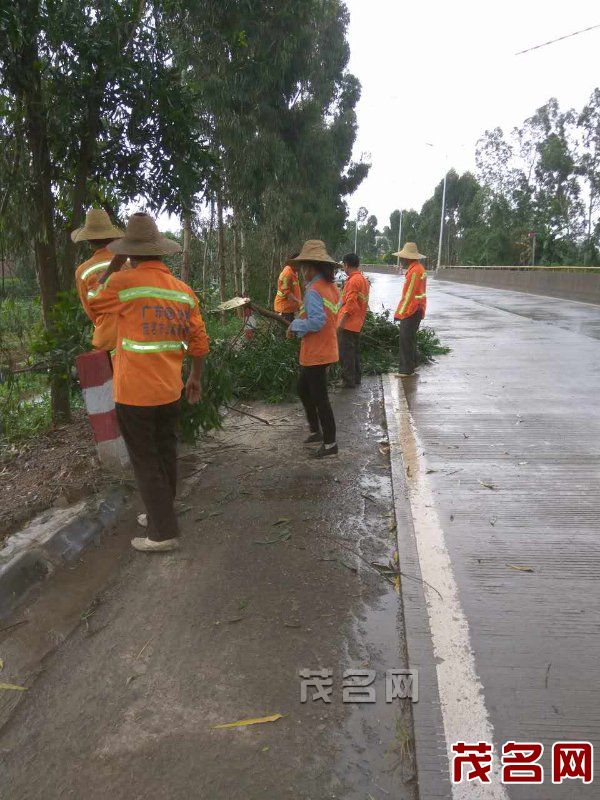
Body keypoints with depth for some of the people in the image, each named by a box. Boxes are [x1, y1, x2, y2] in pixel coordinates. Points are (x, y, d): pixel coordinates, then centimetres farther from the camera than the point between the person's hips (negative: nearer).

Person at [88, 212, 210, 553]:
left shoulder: (124, 282, -13)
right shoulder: (184, 290, 2)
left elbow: (93, 301, 7)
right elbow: (199, 341, 7)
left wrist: (115, 264, 13)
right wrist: (196, 378, 19)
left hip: (135, 393, -5)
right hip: (170, 390, 6)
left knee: (146, 461, 4)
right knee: (166, 454, 18)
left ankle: (164, 532, 10)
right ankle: (162, 514, 35)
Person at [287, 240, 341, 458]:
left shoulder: (314, 291, -20)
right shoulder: (331, 287, 9)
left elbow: (316, 322, -29)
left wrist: (295, 325, -13)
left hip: (316, 354, -10)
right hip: (325, 349, 10)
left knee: (319, 397, 1)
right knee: (303, 390, 23)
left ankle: (330, 443, 12)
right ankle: (316, 431, 33)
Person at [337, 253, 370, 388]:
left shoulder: (353, 281, -16)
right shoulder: (363, 279, 13)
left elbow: (350, 303, -22)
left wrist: (341, 321, -21)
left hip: (348, 324, -10)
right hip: (358, 323, 10)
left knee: (346, 353, -4)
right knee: (355, 351, 15)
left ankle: (348, 381, 0)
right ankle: (356, 379, 22)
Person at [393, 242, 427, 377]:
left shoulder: (414, 271, -18)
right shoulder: (418, 268, 15)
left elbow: (408, 294, -20)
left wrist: (400, 313, -17)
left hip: (411, 311, -11)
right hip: (416, 310, 11)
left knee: (406, 340, -7)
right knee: (409, 339, 17)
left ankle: (406, 370, -4)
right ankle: (411, 366, 27)